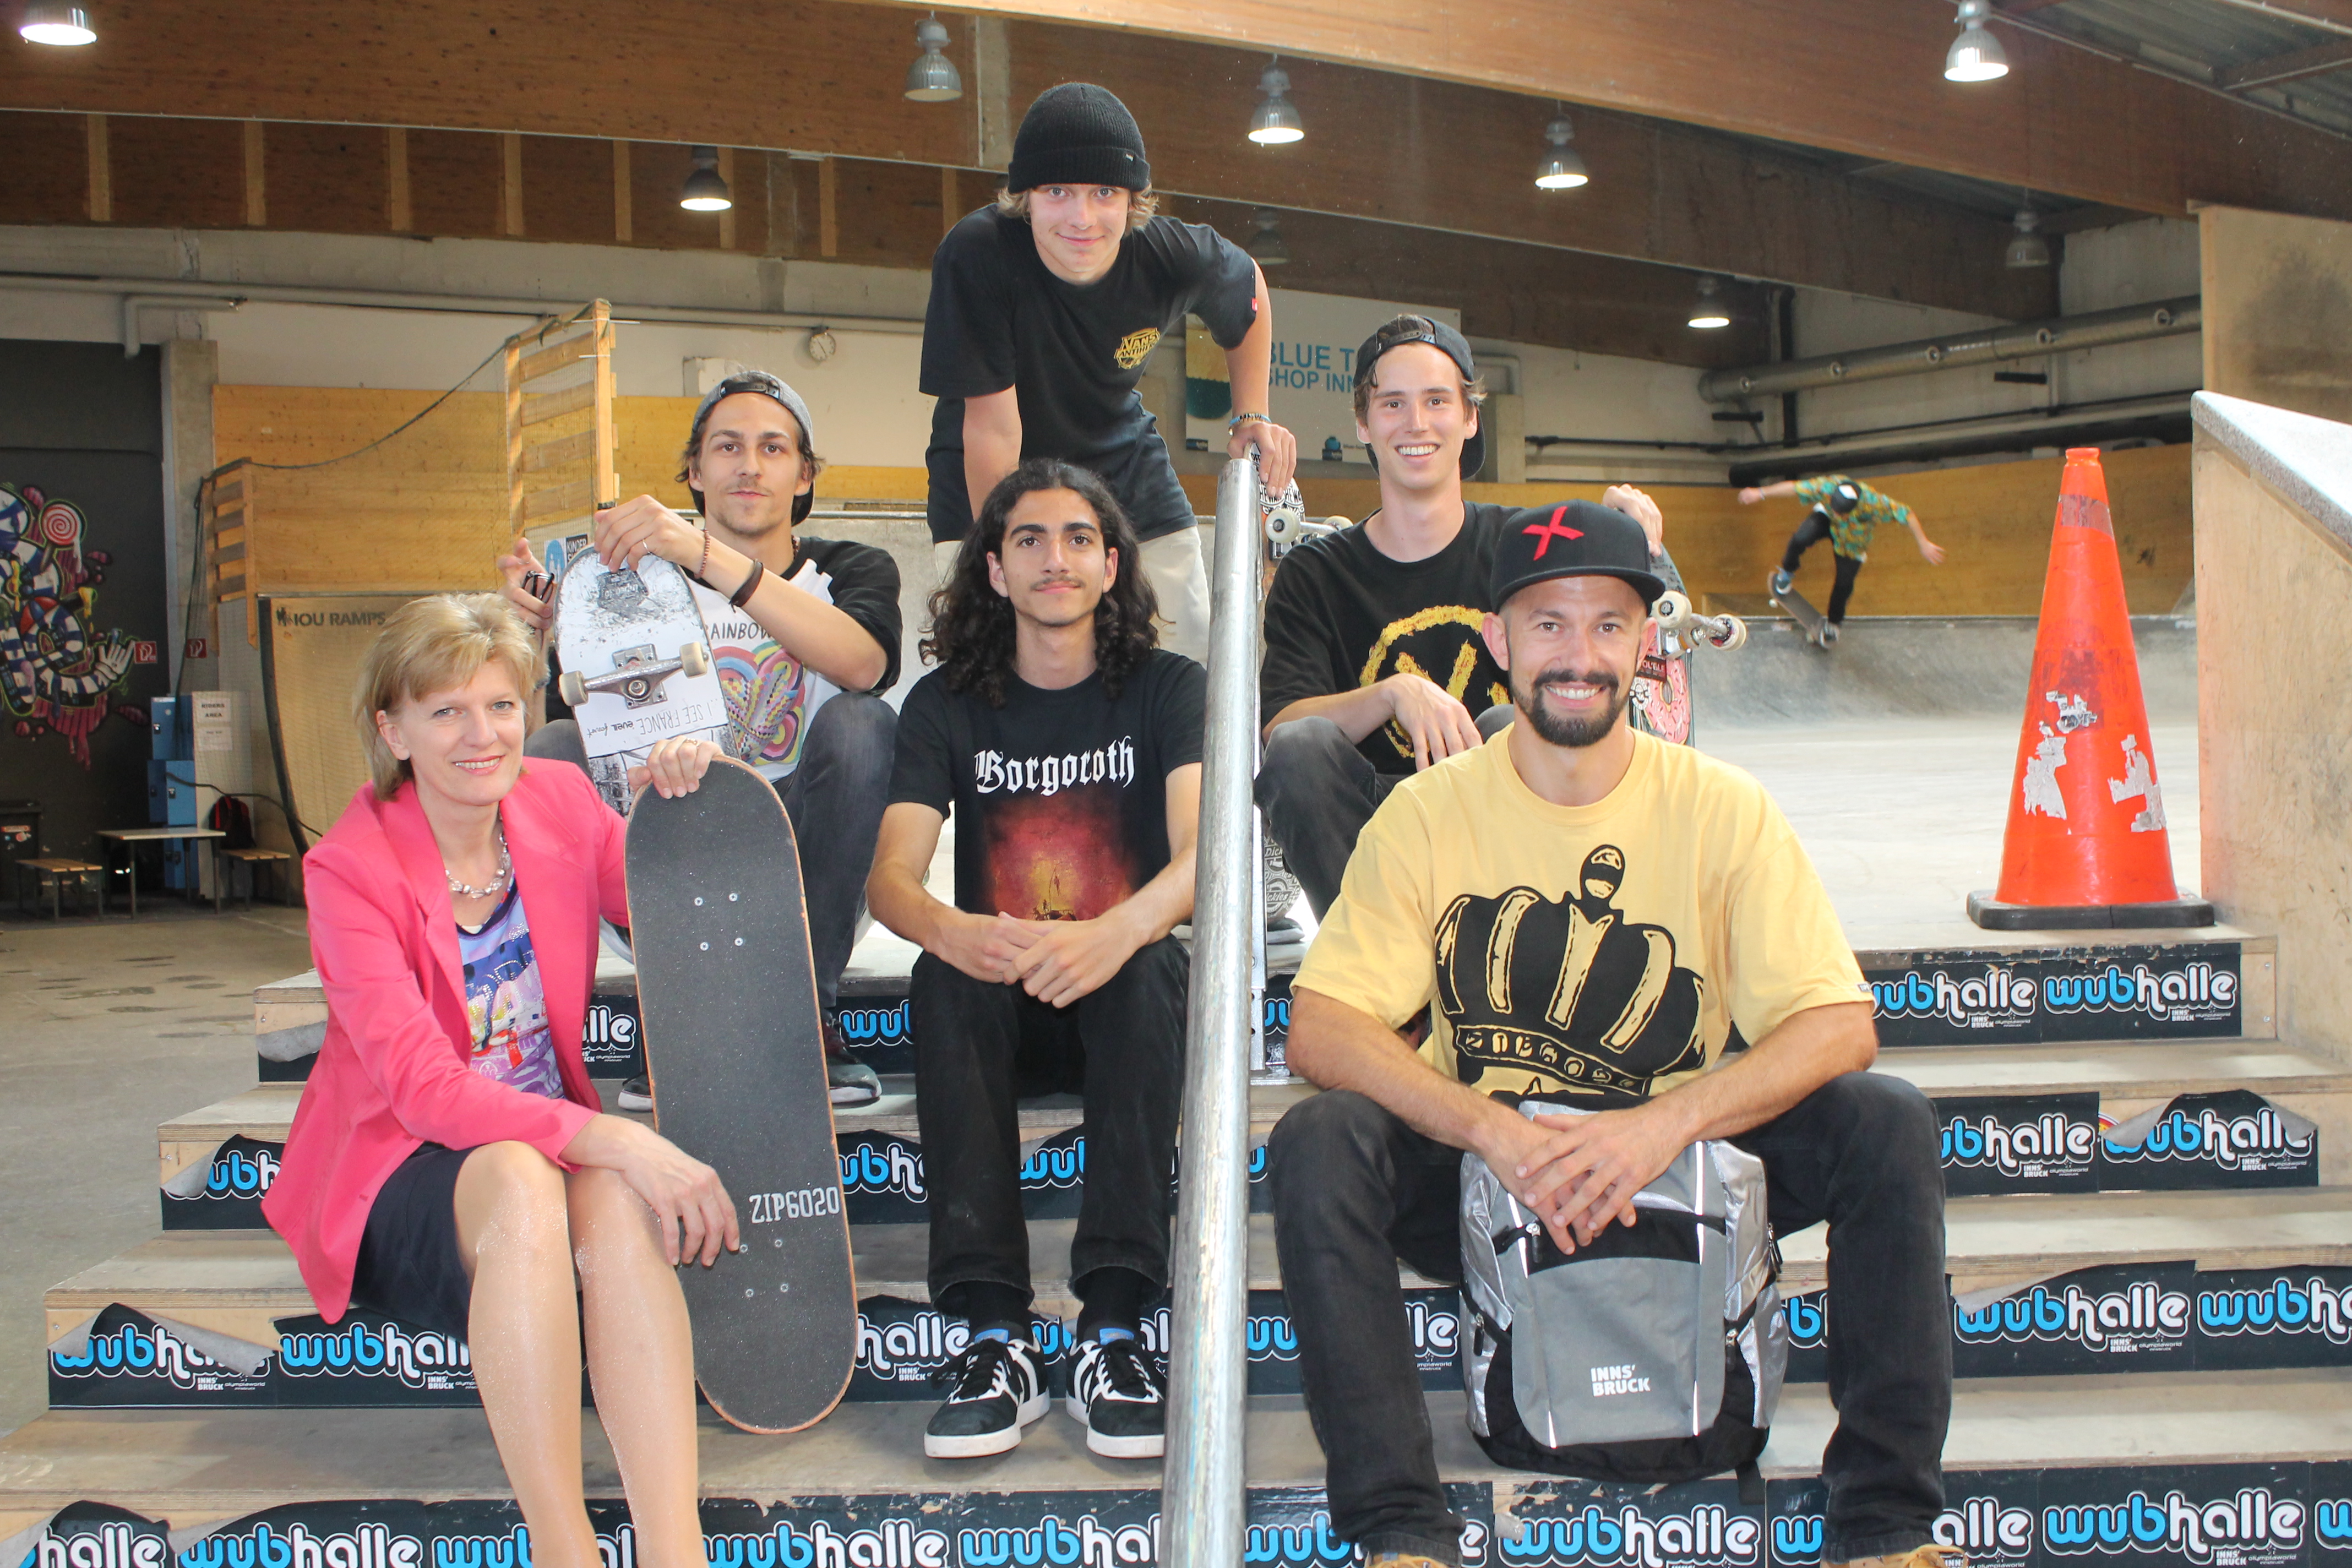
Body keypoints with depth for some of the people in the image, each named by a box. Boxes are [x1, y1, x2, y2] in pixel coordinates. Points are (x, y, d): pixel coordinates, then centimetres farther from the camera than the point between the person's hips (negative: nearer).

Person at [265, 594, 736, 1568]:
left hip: (548, 1145, 3)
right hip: (400, 1178, -3)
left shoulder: (559, 803, 1)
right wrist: (613, 1138, -35)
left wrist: (684, 803, -10)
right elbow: (423, 1087, -23)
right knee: (522, 1180, -38)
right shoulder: (349, 868, -12)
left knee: (616, 1196, -34)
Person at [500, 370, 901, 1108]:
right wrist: (549, 622, -29)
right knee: (545, 756, -22)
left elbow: (861, 663, -24)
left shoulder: (854, 569, 3)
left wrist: (712, 557, -35)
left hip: (801, 862, -1)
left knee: (861, 724, -28)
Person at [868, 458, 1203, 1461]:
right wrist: (952, 931, -34)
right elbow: (891, 877, -8)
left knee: (1149, 968, -34)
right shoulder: (948, 704, 4)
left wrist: (1116, 933, -40)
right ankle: (994, 1333, -35)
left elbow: (1202, 851, -17)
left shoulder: (1167, 689, 0)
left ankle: (1114, 1326, -37)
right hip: (995, 1003, 1)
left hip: (1130, 997, -1)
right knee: (943, 978, -31)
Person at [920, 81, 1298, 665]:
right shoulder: (977, 255, -30)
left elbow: (1249, 289, 5)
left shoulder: (1178, 257, -21)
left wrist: (1251, 418, -2)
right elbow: (992, 430, -27)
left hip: (1124, 462, 3)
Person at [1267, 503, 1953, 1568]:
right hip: (1480, 1180, 0)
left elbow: (1840, 1026, -11)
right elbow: (1319, 1029, -13)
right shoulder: (1428, 813, -4)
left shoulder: (1721, 809, -3)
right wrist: (1492, 1128, -28)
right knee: (1317, 1142, -27)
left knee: (1886, 1122, -21)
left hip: (1678, 1171, 1)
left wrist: (1665, 1124, -27)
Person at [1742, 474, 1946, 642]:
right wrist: (1761, 493, -18)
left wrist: (1924, 544, -21)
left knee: (1845, 583, 4)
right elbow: (1794, 487, -26)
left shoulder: (1874, 503, -42)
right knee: (1801, 539, -29)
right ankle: (1787, 572, 5)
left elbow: (1906, 515, -29)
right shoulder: (1826, 487, -39)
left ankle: (1834, 621, 35)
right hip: (1825, 519, 0)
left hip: (1851, 540, 0)